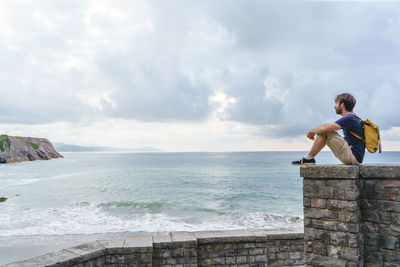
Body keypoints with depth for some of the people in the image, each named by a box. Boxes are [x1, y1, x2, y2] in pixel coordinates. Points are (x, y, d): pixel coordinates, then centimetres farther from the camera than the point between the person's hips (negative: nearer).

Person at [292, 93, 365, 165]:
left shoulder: (349, 118, -16)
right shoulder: (352, 118, 15)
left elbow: (324, 128, -21)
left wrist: (311, 131, -3)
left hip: (353, 157, -10)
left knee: (324, 132, -13)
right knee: (323, 131, 11)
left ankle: (308, 158, -5)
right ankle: (309, 157, 8)